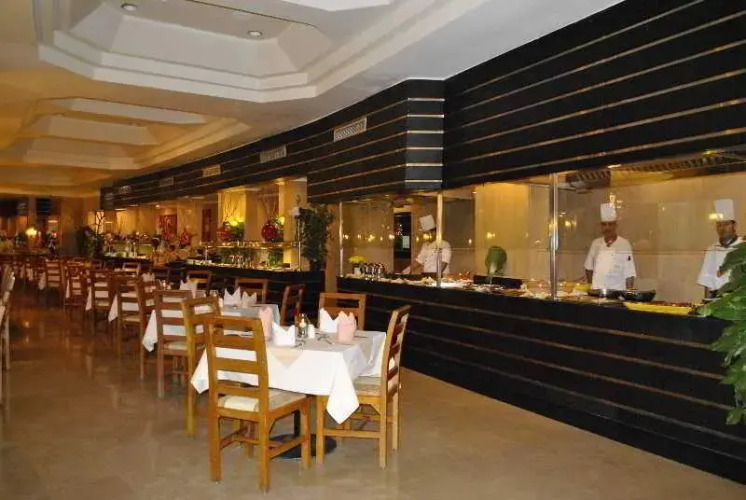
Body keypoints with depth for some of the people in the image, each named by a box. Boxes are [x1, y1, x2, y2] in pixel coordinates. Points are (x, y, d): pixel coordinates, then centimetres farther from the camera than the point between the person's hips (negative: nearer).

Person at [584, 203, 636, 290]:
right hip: (596, 292, 3)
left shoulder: (624, 245, -3)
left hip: (616, 292, -3)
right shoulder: (596, 243, 8)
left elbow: (629, 274, -3)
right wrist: (591, 286, 9)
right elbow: (589, 267, 16)